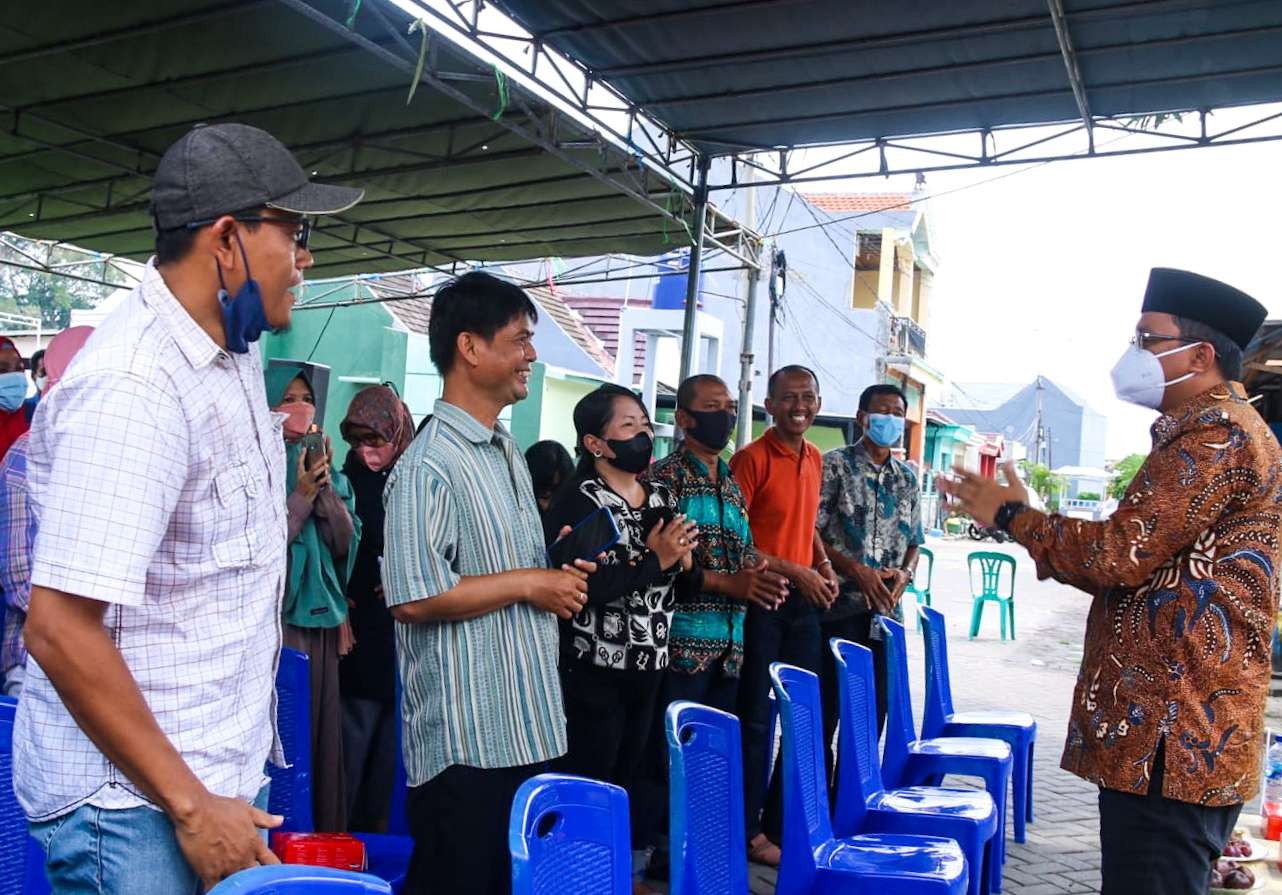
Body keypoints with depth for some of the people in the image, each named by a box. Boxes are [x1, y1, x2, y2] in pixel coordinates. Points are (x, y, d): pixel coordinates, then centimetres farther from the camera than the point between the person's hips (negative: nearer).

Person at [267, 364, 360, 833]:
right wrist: (302, 494, -16)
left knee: (320, 731, 9)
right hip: (273, 616, -5)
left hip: (320, 618, 6)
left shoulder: (323, 466, 12)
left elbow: (345, 543, 5)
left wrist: (326, 488, -7)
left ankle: (322, 836, 18)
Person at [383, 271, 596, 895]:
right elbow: (414, 597, -24)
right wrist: (526, 584, -16)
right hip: (465, 740, -9)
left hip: (528, 726, 9)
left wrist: (561, 579, 7)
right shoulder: (428, 464, -15)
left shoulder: (508, 454, 14)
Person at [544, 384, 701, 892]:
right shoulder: (578, 502, -12)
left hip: (648, 669, 7)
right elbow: (581, 586, -25)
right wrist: (654, 559, -21)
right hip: (594, 671, -7)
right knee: (587, 784, 1)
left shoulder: (663, 499, 9)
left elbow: (688, 585, 13)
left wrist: (683, 560, -8)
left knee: (631, 777, 16)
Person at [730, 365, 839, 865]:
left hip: (803, 601, 8)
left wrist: (824, 566, 6)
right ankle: (749, 830, 15)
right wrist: (792, 571, -18)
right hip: (761, 599, -7)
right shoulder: (752, 459, -13)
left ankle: (782, 821, 26)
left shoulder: (814, 459, 11)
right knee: (756, 718, 1)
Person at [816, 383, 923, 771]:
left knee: (873, 712, 10)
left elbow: (914, 540, 19)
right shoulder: (836, 464, -3)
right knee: (826, 711, -1)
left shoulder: (907, 478, 14)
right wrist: (856, 570, -17)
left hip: (886, 610, 6)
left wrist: (905, 573, -2)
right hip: (840, 606, -5)